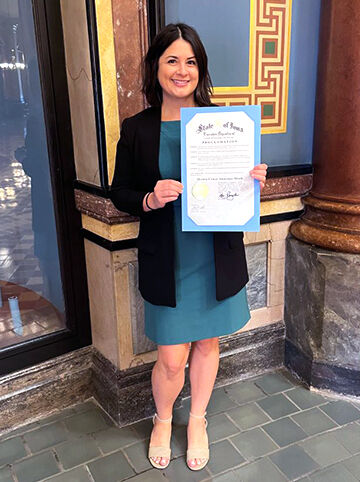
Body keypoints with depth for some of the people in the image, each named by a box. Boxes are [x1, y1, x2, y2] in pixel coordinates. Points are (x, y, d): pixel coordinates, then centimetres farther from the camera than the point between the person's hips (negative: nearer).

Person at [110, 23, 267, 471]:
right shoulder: (136, 129, -3)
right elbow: (118, 192, 1)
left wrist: (254, 182, -14)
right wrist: (150, 199, -19)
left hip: (217, 259, 2)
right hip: (166, 262, -1)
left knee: (207, 344, 16)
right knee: (171, 359, 5)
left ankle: (197, 420, 44)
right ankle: (162, 421, 39)